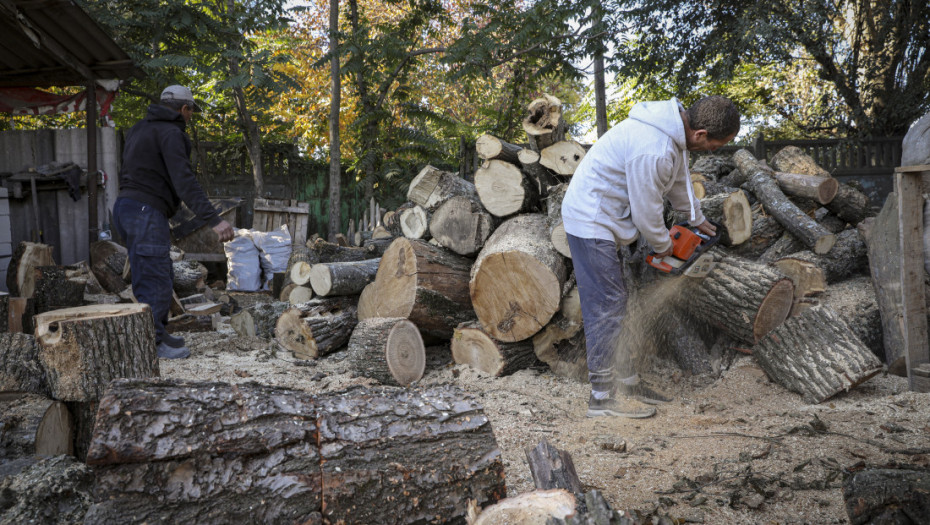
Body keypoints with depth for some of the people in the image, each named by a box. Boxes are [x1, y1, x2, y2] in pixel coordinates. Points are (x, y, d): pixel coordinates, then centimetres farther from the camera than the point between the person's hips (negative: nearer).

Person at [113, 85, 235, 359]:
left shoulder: (139, 129, 20)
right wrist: (214, 219, -29)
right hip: (146, 212, -10)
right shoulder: (170, 133, -10)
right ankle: (151, 343, 1)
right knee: (155, 280, -5)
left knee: (162, 276, 17)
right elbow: (184, 181, -23)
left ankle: (158, 334, 24)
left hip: (125, 206, 10)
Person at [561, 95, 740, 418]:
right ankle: (603, 395, 3)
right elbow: (646, 210, -20)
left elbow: (679, 179, 21)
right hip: (591, 222, -10)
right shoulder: (654, 150, -30)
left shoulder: (675, 129, 3)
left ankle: (626, 381, 26)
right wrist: (663, 245, -1)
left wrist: (697, 219, 32)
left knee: (614, 304, 15)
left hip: (601, 219, 10)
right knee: (607, 307, -7)